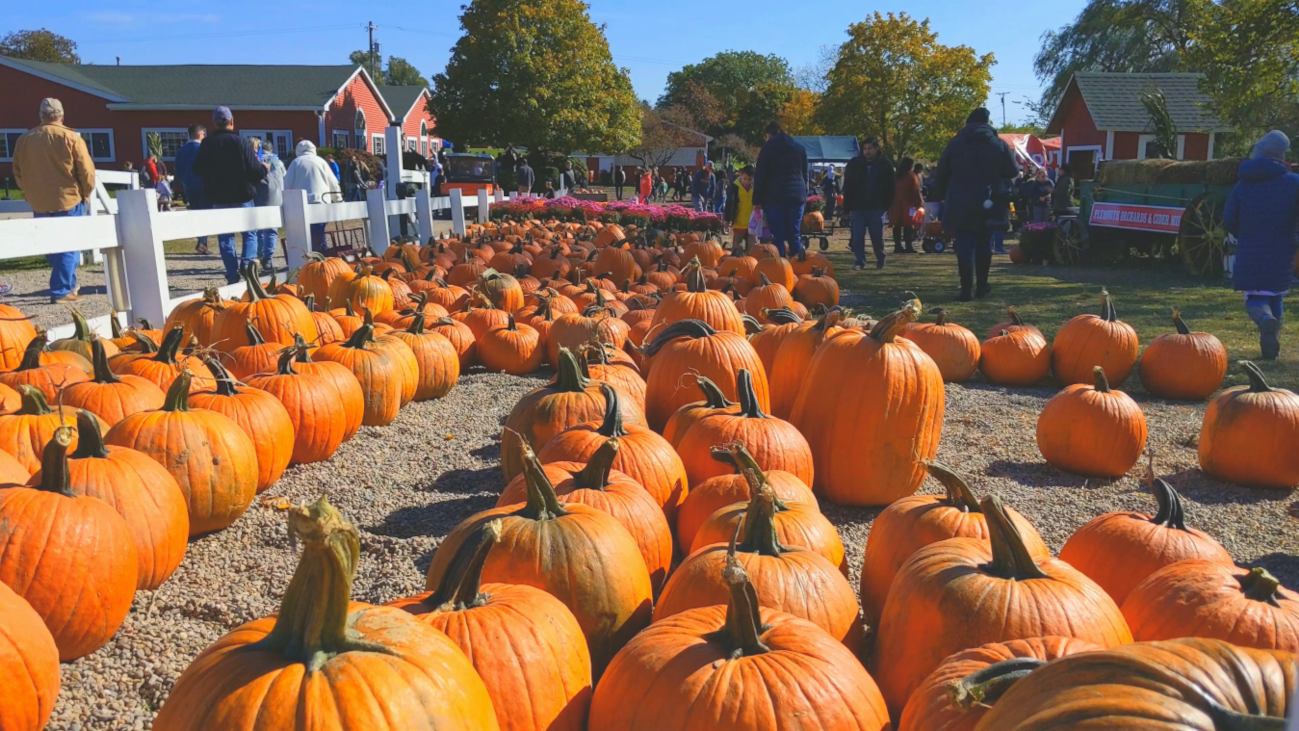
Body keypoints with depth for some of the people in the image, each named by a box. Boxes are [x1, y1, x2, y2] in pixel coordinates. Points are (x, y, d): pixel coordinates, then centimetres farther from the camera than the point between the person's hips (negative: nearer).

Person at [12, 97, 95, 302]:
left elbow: (18, 173, 12)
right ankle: (62, 291, -4)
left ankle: (67, 284, 25)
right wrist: (85, 193, 6)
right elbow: (86, 171, -10)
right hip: (68, 200, -5)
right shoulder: (70, 138, -10)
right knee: (68, 247, -1)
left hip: (39, 203, 5)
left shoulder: (24, 139, 6)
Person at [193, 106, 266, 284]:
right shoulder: (240, 142, -12)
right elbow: (255, 170, -13)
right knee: (250, 232, 11)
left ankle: (232, 274, 5)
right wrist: (265, 169, 8)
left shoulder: (206, 144, 0)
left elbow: (198, 170, 10)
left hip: (218, 198, 3)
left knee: (225, 237, 8)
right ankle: (246, 262, -9)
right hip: (242, 197, -3)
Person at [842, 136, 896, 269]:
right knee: (857, 237, -2)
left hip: (876, 208, -1)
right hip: (858, 207, 1)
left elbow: (891, 188, 4)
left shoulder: (885, 165, 0)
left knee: (877, 237, 4)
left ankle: (880, 261, 22)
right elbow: (847, 188, 2)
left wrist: (886, 206, -2)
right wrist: (847, 208, -3)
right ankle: (859, 261, 6)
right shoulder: (854, 164, 1)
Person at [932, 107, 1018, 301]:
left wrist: (941, 197, 14)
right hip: (988, 204, 1)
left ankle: (966, 289, -9)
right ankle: (982, 285, 20)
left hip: (961, 205, -1)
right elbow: (1012, 171, 6)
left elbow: (941, 175, 4)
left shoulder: (955, 144, 2)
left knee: (965, 246, -3)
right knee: (984, 244, 13)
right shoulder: (1000, 144, 4)